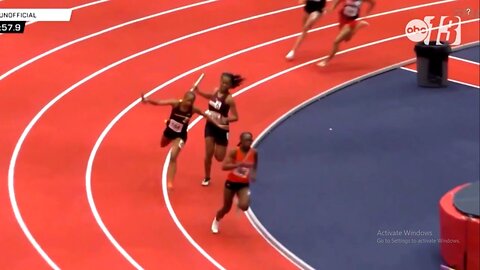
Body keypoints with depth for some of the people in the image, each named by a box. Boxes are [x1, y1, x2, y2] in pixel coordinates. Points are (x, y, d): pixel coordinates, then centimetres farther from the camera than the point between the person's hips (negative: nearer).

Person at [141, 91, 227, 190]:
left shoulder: (193, 109, -24)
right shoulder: (175, 103, -28)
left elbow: (206, 115, -8)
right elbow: (159, 103, -37)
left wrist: (218, 125, -7)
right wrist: (148, 100, -55)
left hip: (180, 135, -2)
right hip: (169, 130, 3)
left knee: (173, 157, -17)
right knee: (162, 145, 33)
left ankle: (169, 183, -10)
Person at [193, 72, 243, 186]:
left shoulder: (229, 99, -20)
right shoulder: (215, 91, -4)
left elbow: (236, 117, -17)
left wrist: (225, 119, -35)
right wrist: (198, 92, 11)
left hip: (221, 129, -4)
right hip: (210, 126, 4)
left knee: (219, 157, 3)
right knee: (208, 154, 0)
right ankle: (207, 178, 18)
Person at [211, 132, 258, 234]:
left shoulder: (254, 153, -9)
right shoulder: (234, 152, -20)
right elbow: (224, 166, -32)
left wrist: (253, 174, -8)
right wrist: (239, 164, -41)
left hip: (244, 185, 2)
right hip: (231, 182, -2)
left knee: (244, 206, -23)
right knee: (226, 208, 12)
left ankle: (239, 203, 18)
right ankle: (216, 221, 46)